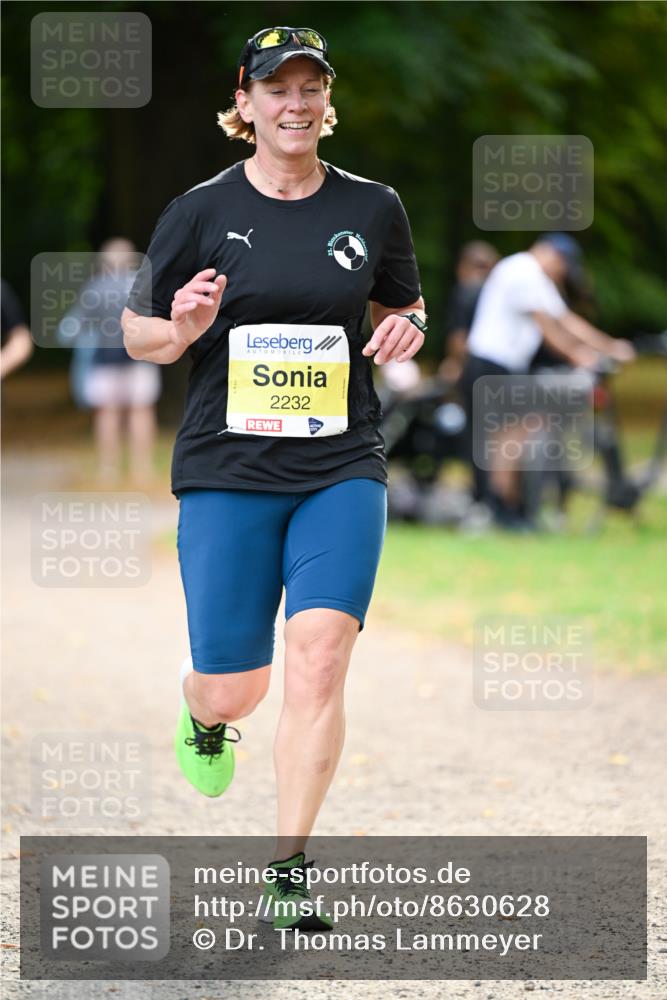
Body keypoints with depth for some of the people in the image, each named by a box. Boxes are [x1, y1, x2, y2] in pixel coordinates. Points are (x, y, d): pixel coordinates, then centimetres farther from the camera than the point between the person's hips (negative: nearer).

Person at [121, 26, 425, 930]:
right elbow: (138, 332, 7)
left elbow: (404, 305, 21)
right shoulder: (201, 212, -1)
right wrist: (180, 329, -15)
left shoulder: (373, 209, 5)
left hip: (342, 471, 1)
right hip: (228, 472, -1)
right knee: (233, 690, 1)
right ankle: (204, 718, 41)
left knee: (320, 658, -16)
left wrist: (407, 331, -3)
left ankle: (288, 872, -7)